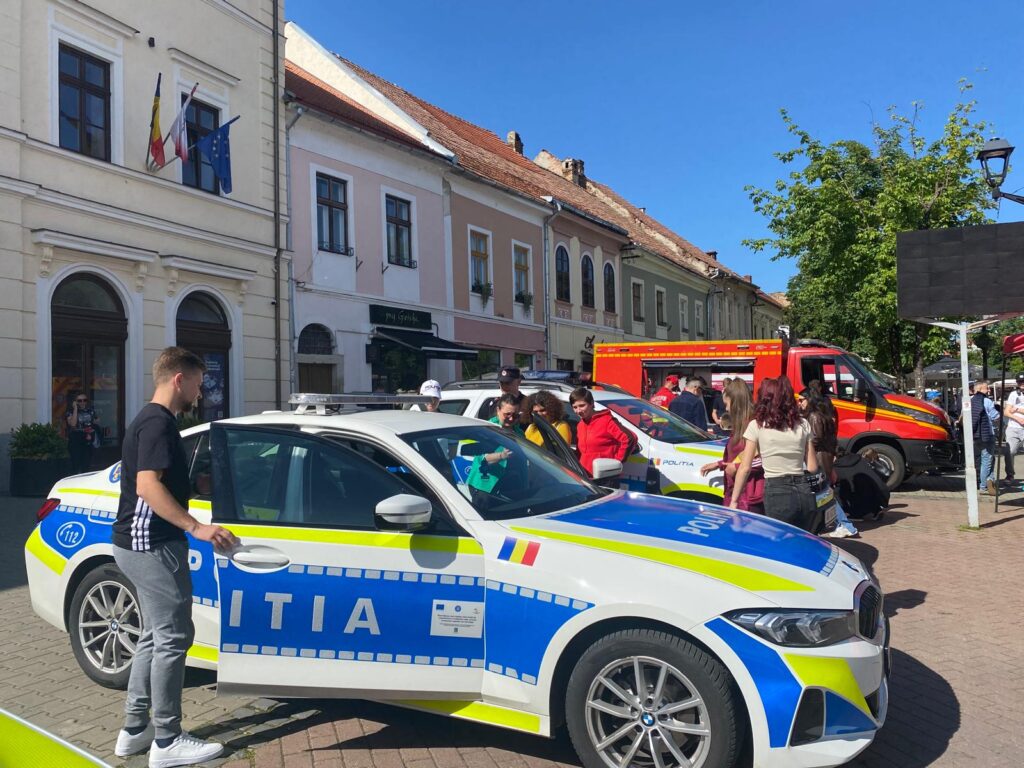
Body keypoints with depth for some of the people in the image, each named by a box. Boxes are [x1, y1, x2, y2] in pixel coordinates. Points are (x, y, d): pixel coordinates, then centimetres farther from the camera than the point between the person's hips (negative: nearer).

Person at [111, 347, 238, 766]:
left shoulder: (150, 420, 17)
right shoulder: (158, 422, -15)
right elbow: (148, 485, -25)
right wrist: (196, 527, -28)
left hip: (140, 543, 11)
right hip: (152, 545, -11)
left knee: (156, 636, 16)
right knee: (173, 637, -4)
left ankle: (135, 729, 24)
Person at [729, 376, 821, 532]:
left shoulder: (757, 426, -1)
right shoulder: (803, 425, 9)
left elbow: (745, 468, -3)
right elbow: (812, 467, 7)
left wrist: (734, 501, 0)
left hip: (777, 494, -4)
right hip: (805, 492, 4)